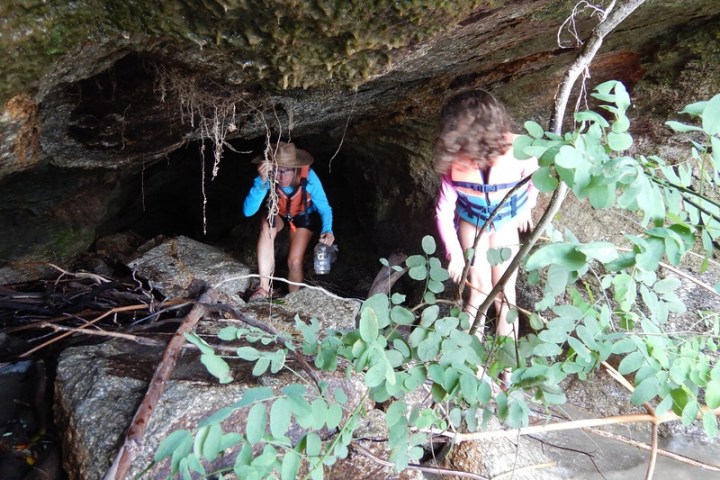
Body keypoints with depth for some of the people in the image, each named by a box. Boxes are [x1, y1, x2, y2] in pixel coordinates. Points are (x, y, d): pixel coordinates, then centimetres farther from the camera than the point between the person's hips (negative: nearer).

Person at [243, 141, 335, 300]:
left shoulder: (308, 177, -37)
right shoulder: (267, 178, -34)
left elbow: (324, 208, -26)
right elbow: (248, 211, -43)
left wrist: (327, 230, -46)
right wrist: (261, 182, -55)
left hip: (304, 216, -1)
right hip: (278, 214, 1)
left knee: (294, 262, -14)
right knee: (267, 227, -33)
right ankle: (264, 288, -27)